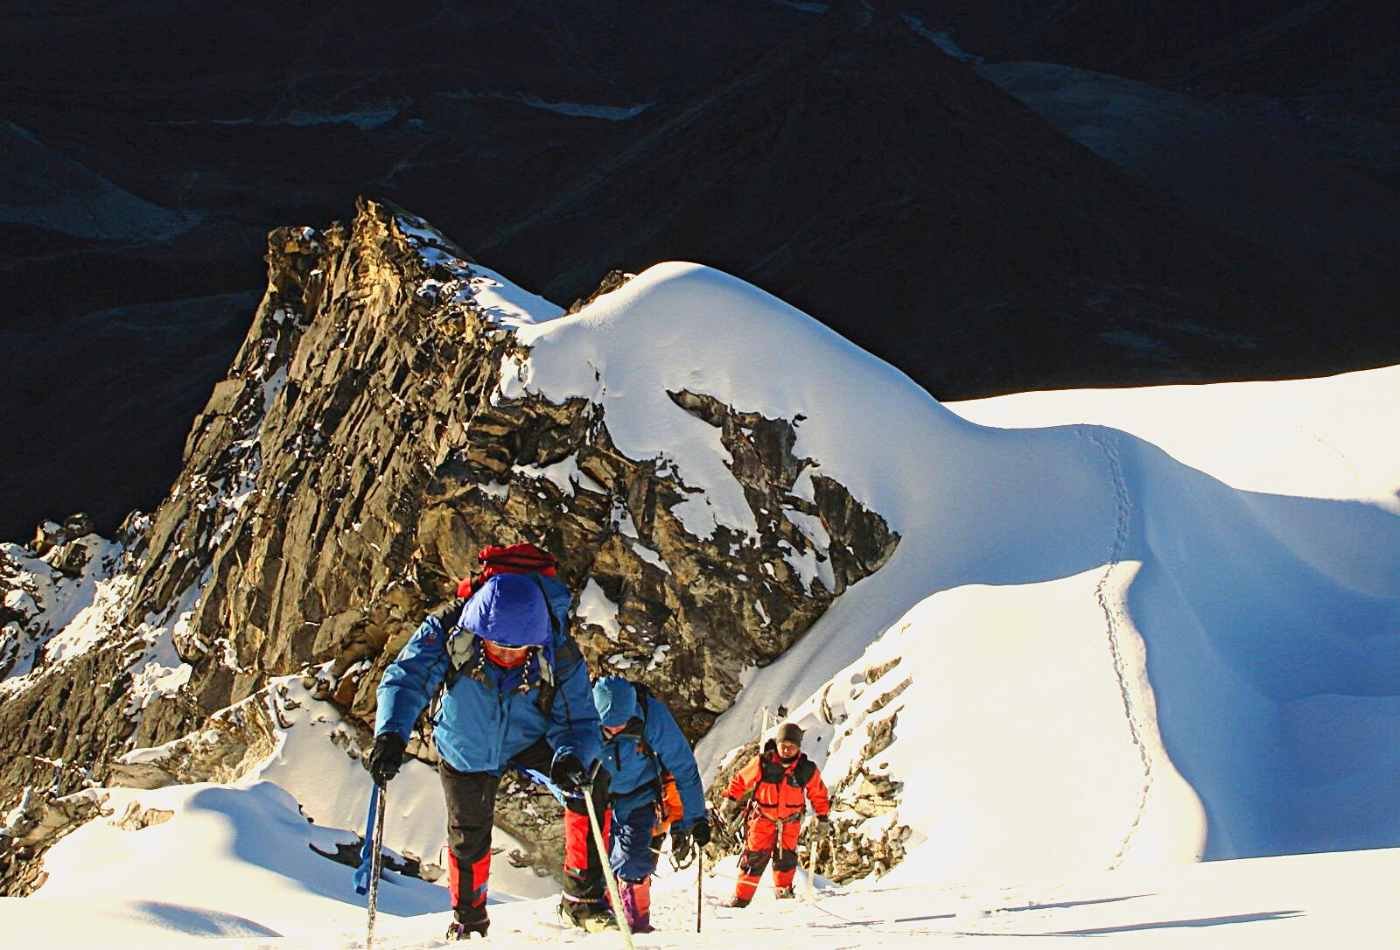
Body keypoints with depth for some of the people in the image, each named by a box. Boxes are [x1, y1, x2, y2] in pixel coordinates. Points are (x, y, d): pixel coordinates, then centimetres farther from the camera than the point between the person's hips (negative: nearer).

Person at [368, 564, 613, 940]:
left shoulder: (559, 656, -31)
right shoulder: (448, 631, -34)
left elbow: (577, 721, -27)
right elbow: (406, 677, -38)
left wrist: (571, 757, -50)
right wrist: (391, 733, -56)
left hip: (531, 740, 0)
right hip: (466, 750, 0)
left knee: (590, 781, -24)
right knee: (468, 838, 12)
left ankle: (583, 898, -12)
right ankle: (468, 919, 42)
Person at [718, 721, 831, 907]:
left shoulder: (807, 770, -9)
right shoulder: (762, 763, -14)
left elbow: (818, 794, 6)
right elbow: (740, 780, -1)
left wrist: (823, 819, 9)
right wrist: (730, 801, -1)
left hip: (790, 821, 1)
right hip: (763, 817, -1)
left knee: (786, 857, 0)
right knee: (755, 857, -4)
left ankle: (784, 891, 20)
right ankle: (741, 897, 1)